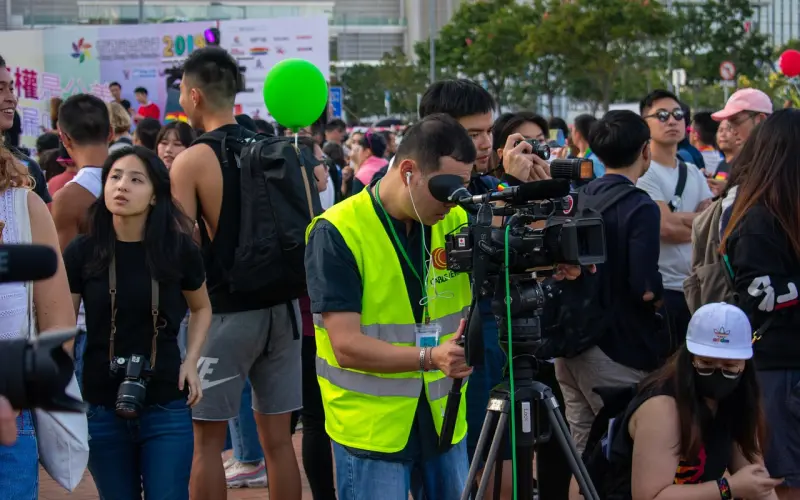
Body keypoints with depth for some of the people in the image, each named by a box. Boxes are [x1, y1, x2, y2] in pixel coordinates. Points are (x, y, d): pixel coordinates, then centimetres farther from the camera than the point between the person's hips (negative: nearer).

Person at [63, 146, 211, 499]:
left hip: (166, 408, -1)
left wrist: (191, 361, 1)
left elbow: (201, 308, 15)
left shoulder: (179, 249, -4)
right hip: (101, 408, 1)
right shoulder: (82, 252, -5)